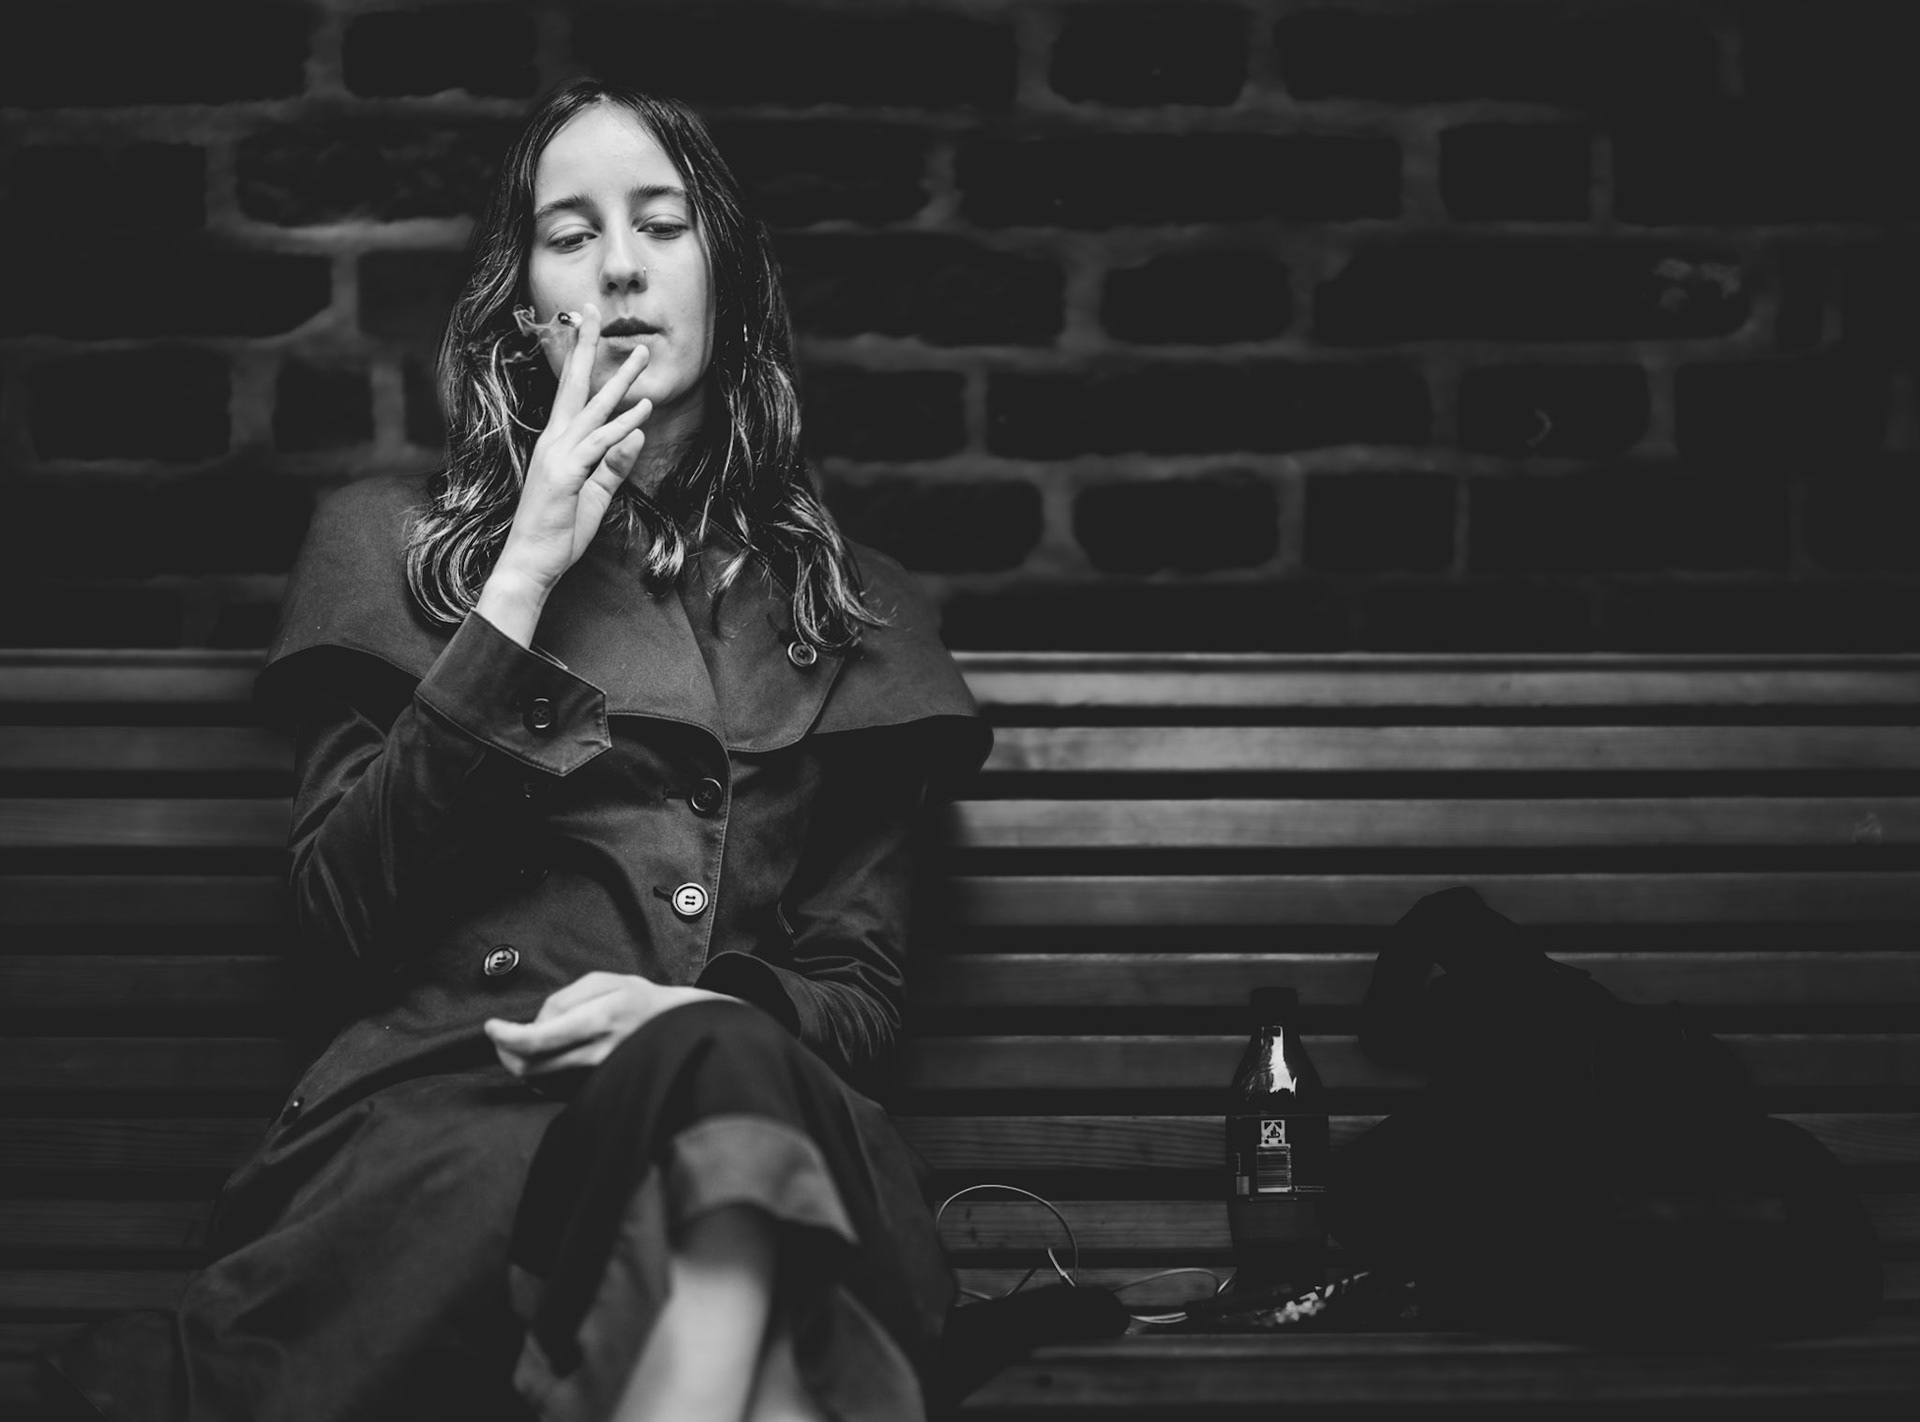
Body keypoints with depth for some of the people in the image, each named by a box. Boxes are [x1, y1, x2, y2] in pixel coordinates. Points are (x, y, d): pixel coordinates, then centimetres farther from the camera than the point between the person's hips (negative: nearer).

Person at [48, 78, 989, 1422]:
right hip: (445, 1106, -2)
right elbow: (346, 917, 3)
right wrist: (525, 577, -1)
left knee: (725, 1073, -37)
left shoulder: (857, 609, 21)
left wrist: (696, 1016, -9)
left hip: (760, 1086, 2)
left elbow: (863, 993, 15)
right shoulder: (392, 540, 17)